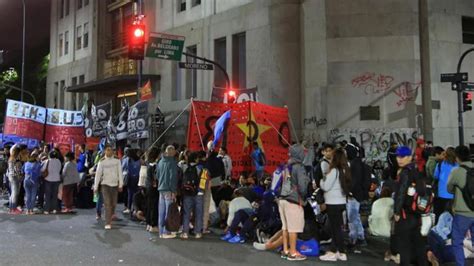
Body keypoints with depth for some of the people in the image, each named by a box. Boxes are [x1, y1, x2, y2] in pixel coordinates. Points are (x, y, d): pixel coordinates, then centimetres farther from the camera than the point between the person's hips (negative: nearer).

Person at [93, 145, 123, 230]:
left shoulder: (117, 161, 3)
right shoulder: (102, 162, 0)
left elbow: (120, 173, 1)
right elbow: (98, 174, 0)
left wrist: (121, 184, -5)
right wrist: (95, 187, -2)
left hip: (115, 184, 2)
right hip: (105, 184, -2)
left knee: (113, 203, 8)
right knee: (107, 204, -9)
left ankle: (110, 217, 33)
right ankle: (108, 223, -7)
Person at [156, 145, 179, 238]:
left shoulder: (160, 162, 10)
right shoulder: (172, 162, -12)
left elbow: (157, 175, 16)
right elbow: (173, 177, -15)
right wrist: (173, 191, -13)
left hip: (161, 189, 7)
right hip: (169, 190, -7)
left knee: (161, 211, 11)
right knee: (168, 211, -2)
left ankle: (161, 232, 17)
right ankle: (166, 232, 1)